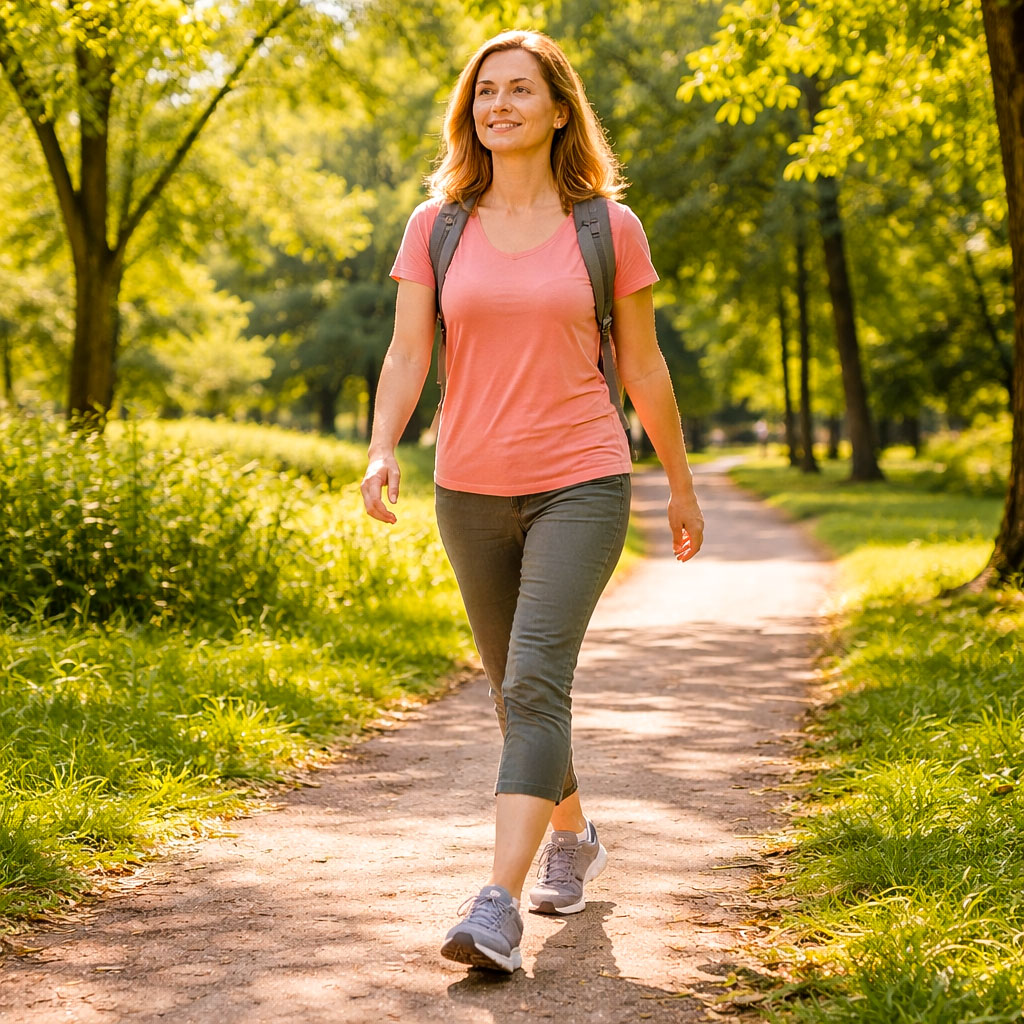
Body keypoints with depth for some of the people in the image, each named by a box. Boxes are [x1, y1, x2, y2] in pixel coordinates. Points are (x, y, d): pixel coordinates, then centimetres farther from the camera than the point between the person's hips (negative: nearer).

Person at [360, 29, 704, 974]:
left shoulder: (608, 228, -1)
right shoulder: (434, 228, 3)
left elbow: (642, 367, 6)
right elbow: (407, 355, -4)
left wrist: (681, 487, 12)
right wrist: (383, 452, -22)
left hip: (580, 486, -3)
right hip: (472, 492, 4)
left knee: (535, 682, -18)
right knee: (518, 688, 15)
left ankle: (498, 906, -22)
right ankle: (573, 838, 40)